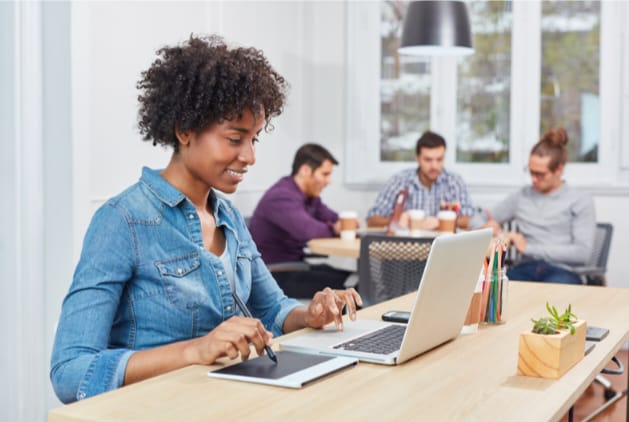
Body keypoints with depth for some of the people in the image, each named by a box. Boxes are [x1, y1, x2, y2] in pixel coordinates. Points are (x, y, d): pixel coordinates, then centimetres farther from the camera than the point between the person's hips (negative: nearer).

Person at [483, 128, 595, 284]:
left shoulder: (581, 201, 10)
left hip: (562, 271, -3)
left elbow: (583, 252, -3)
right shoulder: (521, 196, 22)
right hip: (525, 268, 3)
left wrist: (529, 248, -5)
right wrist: (490, 227, 2)